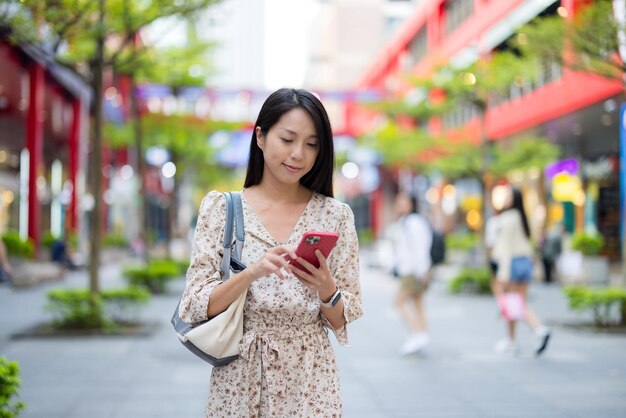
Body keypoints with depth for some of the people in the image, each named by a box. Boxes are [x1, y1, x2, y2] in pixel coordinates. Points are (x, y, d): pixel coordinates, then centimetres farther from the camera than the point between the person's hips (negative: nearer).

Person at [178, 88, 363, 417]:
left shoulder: (335, 215, -1)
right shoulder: (220, 207, -2)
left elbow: (343, 322, 2)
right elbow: (194, 307, -8)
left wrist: (326, 289, -18)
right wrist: (251, 273, -23)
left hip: (309, 381, 0)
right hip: (238, 379, 0)